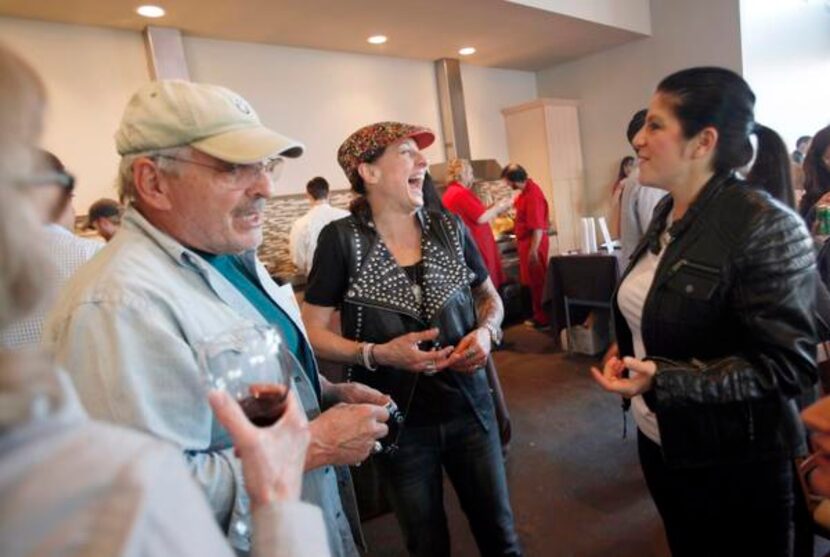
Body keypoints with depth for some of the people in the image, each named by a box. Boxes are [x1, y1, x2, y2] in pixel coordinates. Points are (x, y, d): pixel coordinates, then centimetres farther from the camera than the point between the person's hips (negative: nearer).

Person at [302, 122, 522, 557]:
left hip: (468, 408, 3)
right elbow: (312, 331, -9)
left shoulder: (449, 228, -2)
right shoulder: (341, 239, -12)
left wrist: (486, 331, -9)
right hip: (398, 420, -2)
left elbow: (489, 296, 11)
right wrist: (377, 354, -23)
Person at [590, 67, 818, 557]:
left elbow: (788, 365, -23)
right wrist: (628, 353, 2)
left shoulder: (766, 227, -22)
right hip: (660, 441, 7)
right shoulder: (668, 212, 2)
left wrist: (663, 380, -30)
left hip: (733, 466, -7)